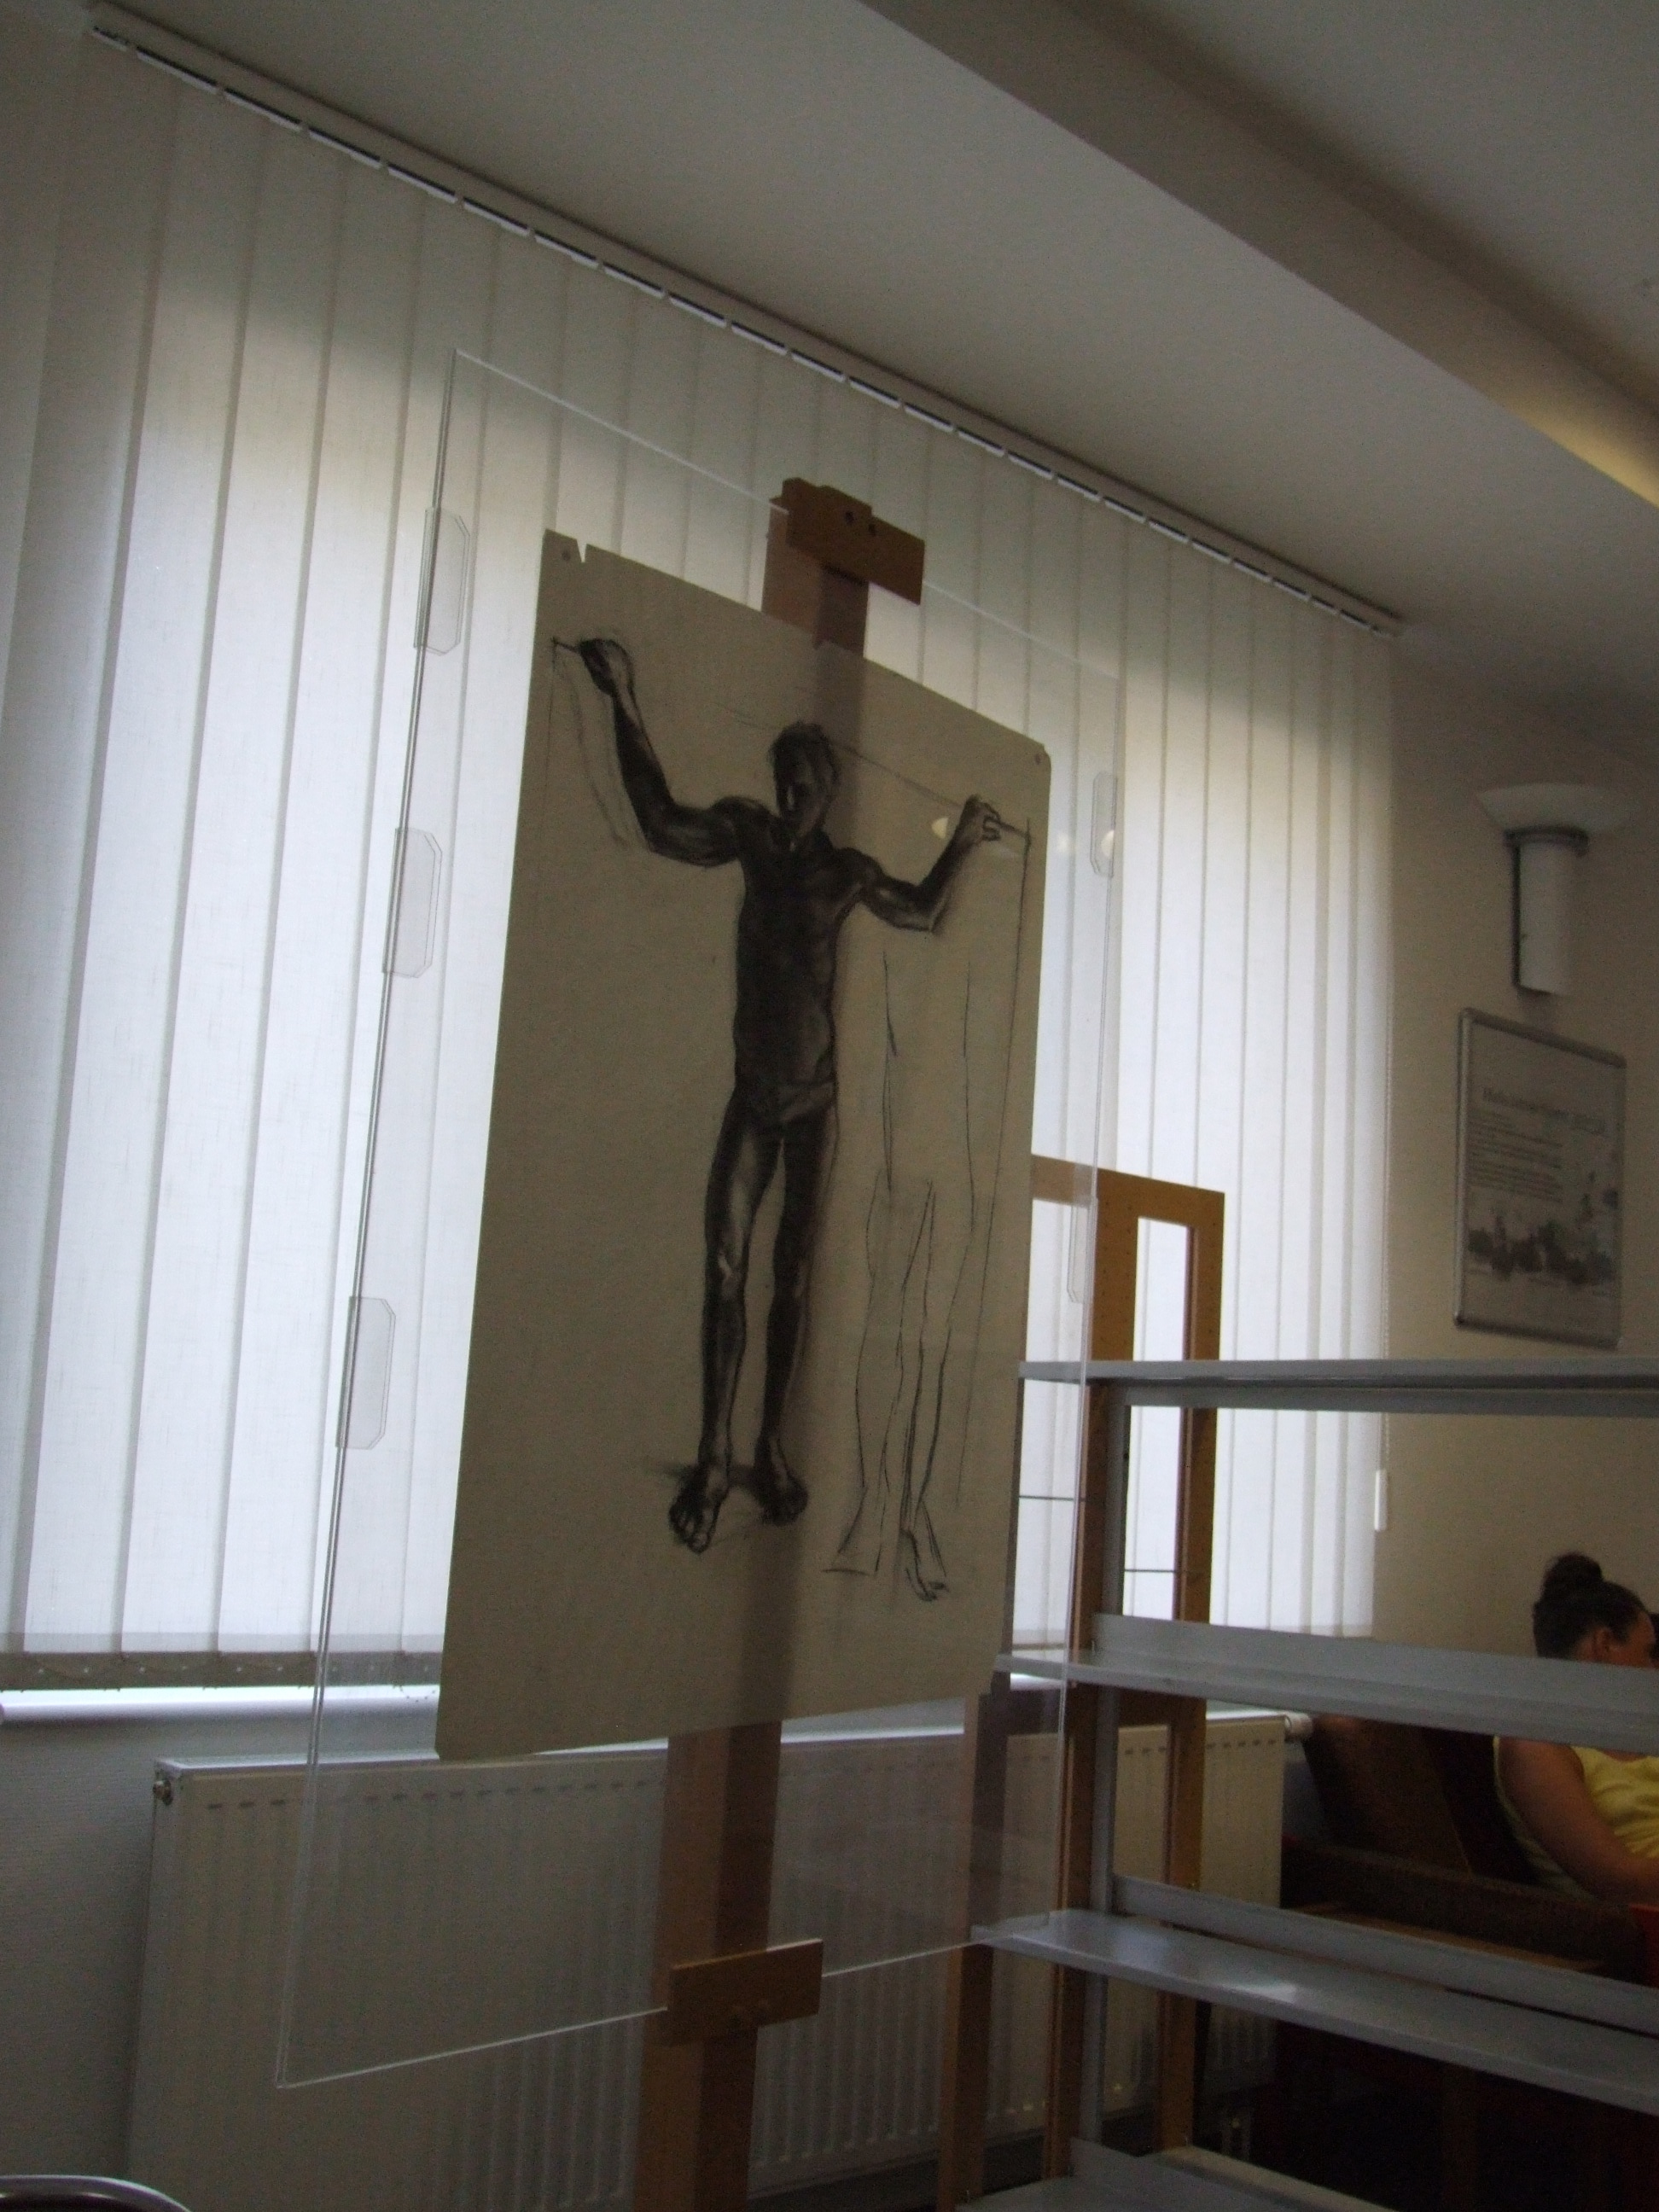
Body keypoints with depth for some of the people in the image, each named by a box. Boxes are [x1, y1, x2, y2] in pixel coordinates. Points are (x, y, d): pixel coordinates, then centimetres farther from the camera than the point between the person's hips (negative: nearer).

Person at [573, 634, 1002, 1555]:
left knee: (792, 1272, 4)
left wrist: (961, 844, 24)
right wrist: (625, 707, -10)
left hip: (814, 1099, 1)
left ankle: (772, 1450, 11)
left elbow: (921, 909, 27)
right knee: (724, 1266, -7)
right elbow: (665, 824, -8)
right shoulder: (750, 833, 5)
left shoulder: (850, 872, 9)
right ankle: (714, 1458, -2)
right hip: (751, 1096, -1)